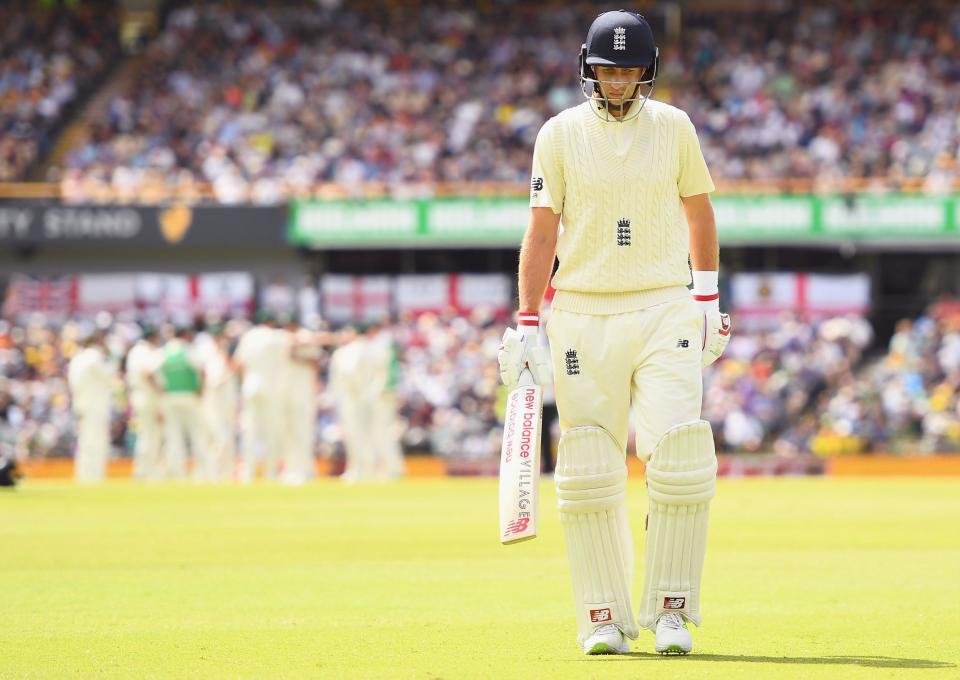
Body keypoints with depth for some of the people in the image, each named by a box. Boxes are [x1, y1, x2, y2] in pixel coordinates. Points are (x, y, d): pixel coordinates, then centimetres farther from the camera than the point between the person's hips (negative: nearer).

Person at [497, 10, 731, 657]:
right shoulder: (560, 134, 2)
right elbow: (542, 232, 1)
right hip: (582, 314, 0)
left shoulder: (673, 127, 5)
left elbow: (699, 211, 17)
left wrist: (708, 299, 15)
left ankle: (671, 611, -2)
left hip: (664, 310, 0)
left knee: (679, 459, -12)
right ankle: (605, 619, 6)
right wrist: (526, 326, -5)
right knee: (589, 469, -2)